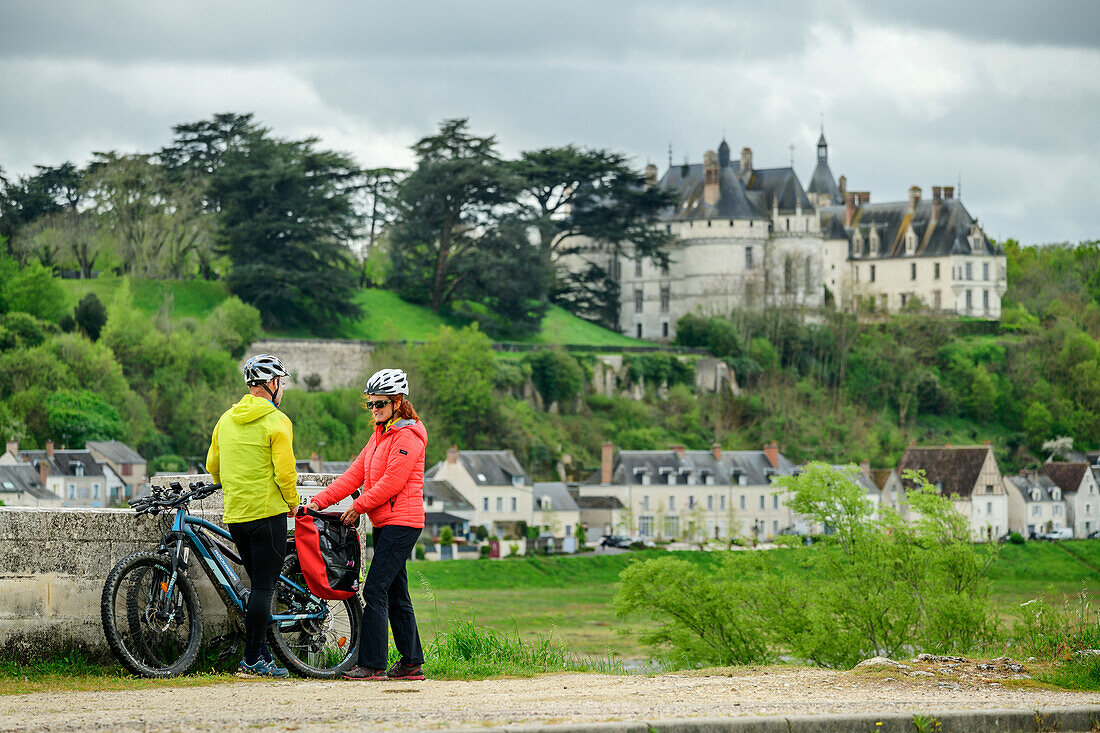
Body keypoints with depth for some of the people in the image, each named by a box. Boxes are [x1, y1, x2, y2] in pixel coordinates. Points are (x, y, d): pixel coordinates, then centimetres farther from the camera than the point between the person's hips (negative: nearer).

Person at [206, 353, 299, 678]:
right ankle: (253, 659, -5)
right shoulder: (276, 422, -10)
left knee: (260, 584, 15)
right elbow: (285, 470, -15)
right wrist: (292, 502, 1)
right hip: (268, 512, -7)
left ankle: (259, 653, 15)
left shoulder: (227, 419, 11)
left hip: (234, 515, 7)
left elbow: (213, 466, 17)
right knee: (264, 587, -4)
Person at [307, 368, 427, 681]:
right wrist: (320, 501, 6)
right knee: (396, 594, 9)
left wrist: (358, 507, -10)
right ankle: (411, 663, 13)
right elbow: (356, 473, 15)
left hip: (401, 522, -10)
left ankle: (372, 664, -14)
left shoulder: (408, 436, -11)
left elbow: (392, 482, -17)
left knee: (375, 590, -13)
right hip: (384, 524, 10)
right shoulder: (380, 435, 19)